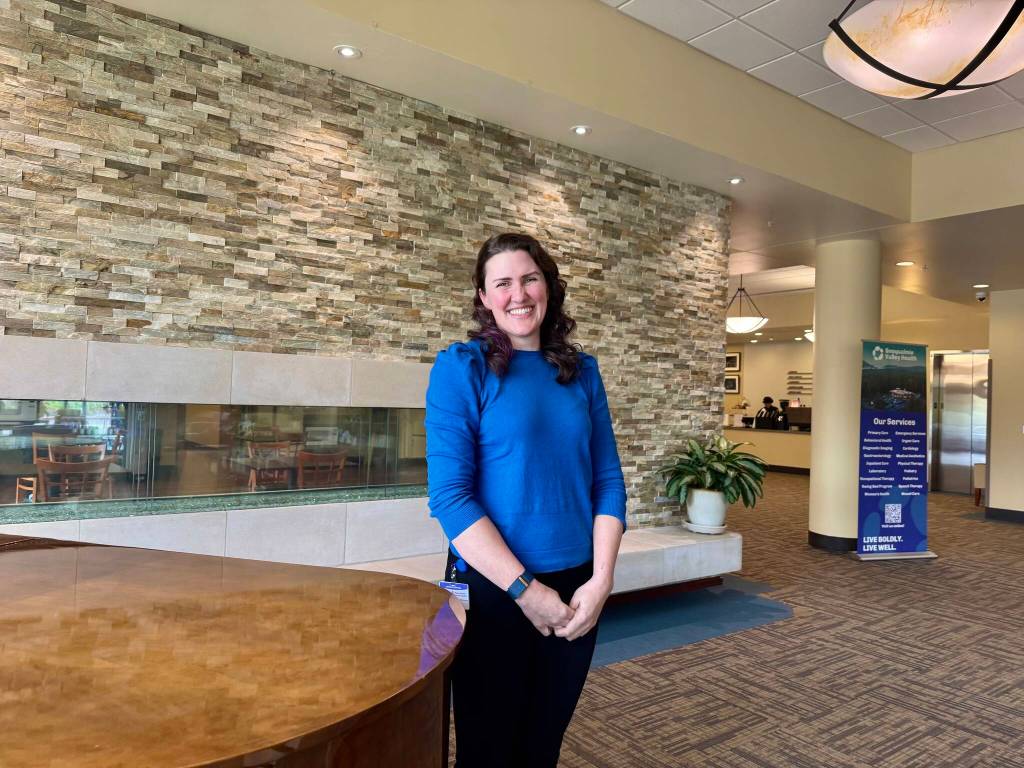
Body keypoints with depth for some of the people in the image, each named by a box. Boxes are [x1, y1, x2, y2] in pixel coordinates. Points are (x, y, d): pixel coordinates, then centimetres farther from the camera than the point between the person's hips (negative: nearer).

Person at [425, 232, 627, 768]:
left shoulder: (582, 371, 4)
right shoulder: (462, 367, -9)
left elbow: (608, 481, 4)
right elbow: (449, 495, -15)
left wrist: (600, 581, -7)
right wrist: (525, 588, -17)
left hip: (576, 591, 4)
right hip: (493, 592, -4)